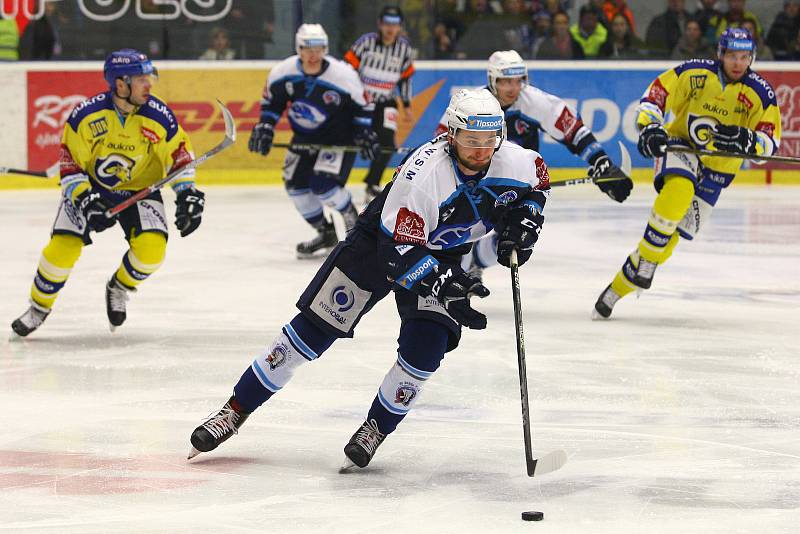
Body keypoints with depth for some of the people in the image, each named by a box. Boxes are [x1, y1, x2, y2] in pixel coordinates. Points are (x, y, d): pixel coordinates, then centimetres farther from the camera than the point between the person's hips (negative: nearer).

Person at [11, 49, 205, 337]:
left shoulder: (159, 115, -17)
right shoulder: (87, 114, -22)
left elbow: (179, 152, -2)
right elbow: (69, 160, -13)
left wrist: (187, 193, -9)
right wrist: (83, 197, -25)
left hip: (139, 190, 1)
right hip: (90, 187, -1)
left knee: (151, 250, -21)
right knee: (62, 248, -14)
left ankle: (118, 288, 12)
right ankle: (39, 307, 12)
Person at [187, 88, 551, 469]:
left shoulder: (513, 161, -19)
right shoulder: (423, 172, -36)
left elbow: (536, 181, 7)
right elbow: (399, 250, -35)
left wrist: (522, 222, -10)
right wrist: (444, 285, -44)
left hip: (443, 256, 4)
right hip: (380, 242, -4)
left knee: (426, 346, -17)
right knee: (314, 329, -5)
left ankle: (378, 427, 5)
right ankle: (236, 410, 3)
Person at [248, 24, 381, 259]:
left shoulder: (343, 74, -23)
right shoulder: (283, 72, -14)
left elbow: (362, 106, -10)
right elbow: (271, 101, 3)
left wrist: (365, 135, -16)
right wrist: (264, 128, -6)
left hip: (339, 138, -6)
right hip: (304, 138, 6)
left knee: (323, 185, -21)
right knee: (295, 184, 1)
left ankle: (354, 223, 5)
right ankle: (326, 233, 20)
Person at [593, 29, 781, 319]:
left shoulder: (761, 93, -10)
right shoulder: (694, 73, -12)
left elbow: (770, 143, -10)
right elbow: (655, 95, -5)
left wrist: (745, 140, -31)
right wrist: (649, 127, -21)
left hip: (717, 166, 2)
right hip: (679, 146, -2)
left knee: (677, 230, -3)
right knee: (678, 190, -36)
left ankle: (620, 285, 8)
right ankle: (646, 259, -22)